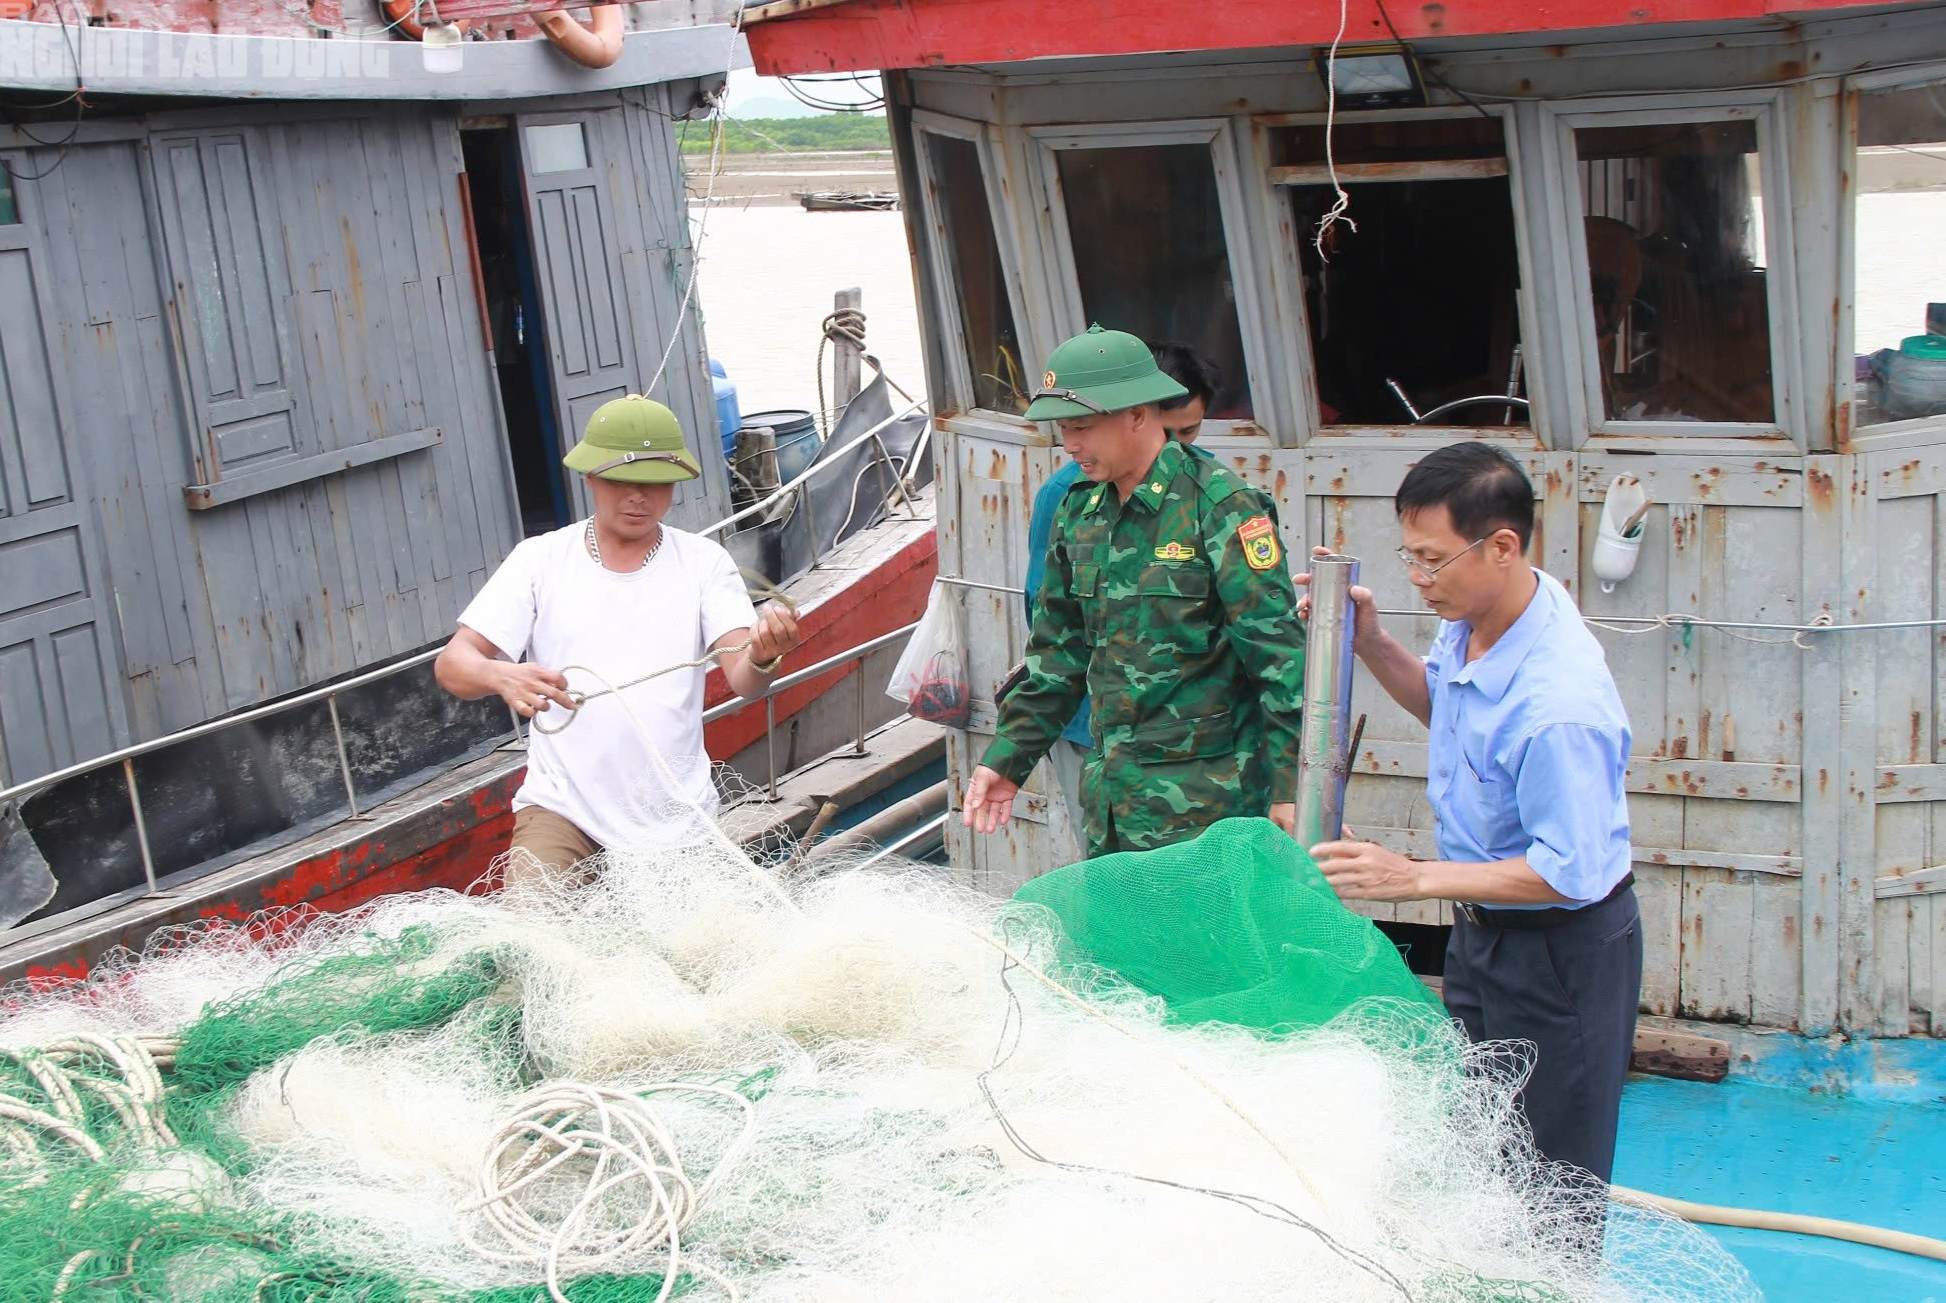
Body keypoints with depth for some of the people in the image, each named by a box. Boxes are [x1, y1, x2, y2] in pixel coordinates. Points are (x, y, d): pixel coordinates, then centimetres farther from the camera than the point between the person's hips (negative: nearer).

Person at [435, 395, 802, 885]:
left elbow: (742, 678, -10)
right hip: (561, 805, -1)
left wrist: (761, 658, -35)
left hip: (676, 819, 1)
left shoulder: (703, 561, 3)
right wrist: (502, 676, -29)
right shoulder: (539, 559, 2)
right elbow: (451, 664, -5)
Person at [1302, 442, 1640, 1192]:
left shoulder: (1559, 706, -33)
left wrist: (1415, 878, -26)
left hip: (1560, 955, -9)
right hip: (1482, 932, 9)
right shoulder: (1470, 622, -5)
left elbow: (1572, 874, -28)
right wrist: (1371, 646, 1)